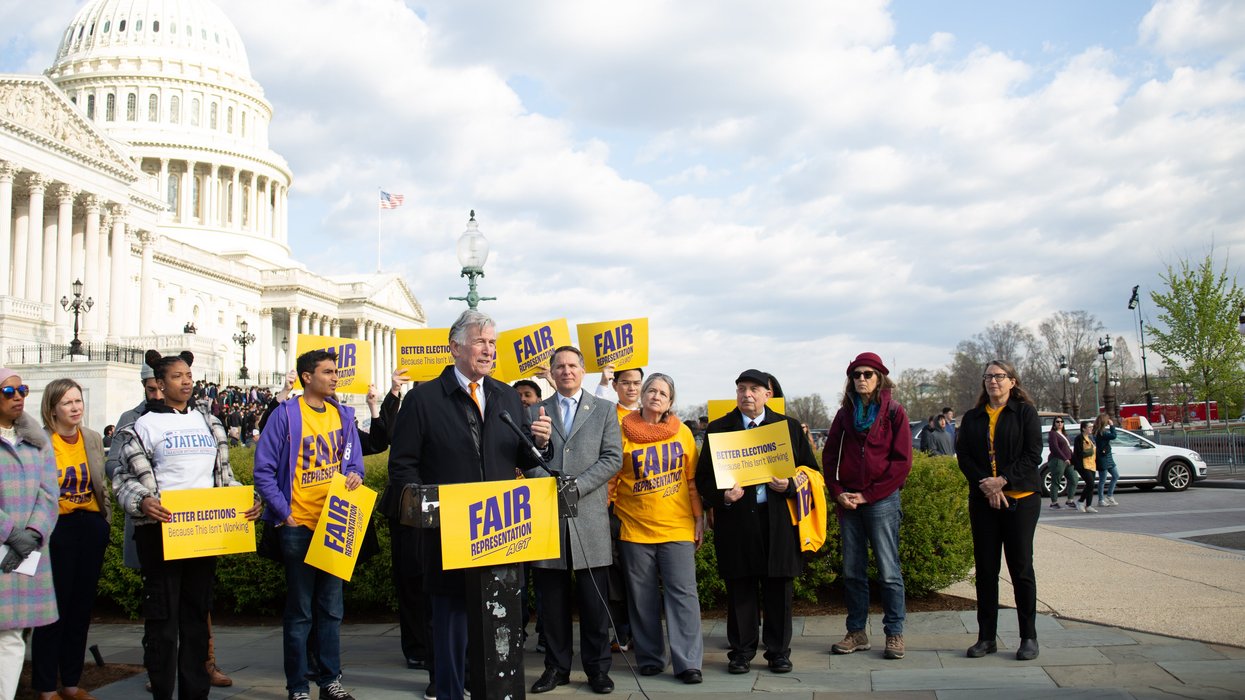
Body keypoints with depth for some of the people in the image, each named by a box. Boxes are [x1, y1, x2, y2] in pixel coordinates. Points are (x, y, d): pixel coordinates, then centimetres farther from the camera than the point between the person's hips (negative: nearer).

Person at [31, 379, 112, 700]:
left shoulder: (93, 439, 9)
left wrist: (105, 518, 11)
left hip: (91, 527, 5)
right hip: (57, 528, -5)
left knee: (82, 606, 10)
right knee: (54, 607, -1)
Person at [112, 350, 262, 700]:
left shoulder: (208, 421, 14)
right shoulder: (146, 424, 1)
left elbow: (224, 473, 18)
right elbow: (123, 477, -2)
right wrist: (142, 501, -22)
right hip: (161, 530, -4)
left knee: (197, 613, 10)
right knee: (163, 615, -1)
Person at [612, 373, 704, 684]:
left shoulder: (682, 432, 5)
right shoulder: (624, 432, 1)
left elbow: (692, 479, 9)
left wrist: (699, 518, 7)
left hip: (677, 528, 0)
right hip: (635, 528, 0)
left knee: (683, 593, -4)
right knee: (643, 597, 7)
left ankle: (688, 662, 0)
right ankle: (650, 658, 18)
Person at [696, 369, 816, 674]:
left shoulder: (789, 427, 9)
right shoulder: (717, 429, 7)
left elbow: (810, 468, 12)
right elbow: (703, 477, 6)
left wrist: (790, 485, -8)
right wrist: (722, 496, -13)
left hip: (778, 520, 1)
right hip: (735, 520, 0)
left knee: (778, 589, 5)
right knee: (740, 590, 4)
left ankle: (778, 651, 17)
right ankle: (741, 651, 16)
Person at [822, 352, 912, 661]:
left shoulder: (894, 412, 0)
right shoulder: (845, 413, 12)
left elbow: (902, 461, -5)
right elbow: (829, 456, 13)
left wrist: (867, 495, -9)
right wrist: (838, 493, -2)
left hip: (881, 499, -4)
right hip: (848, 502, 4)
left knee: (889, 571, -2)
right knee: (852, 571, 7)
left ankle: (894, 633, 6)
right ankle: (857, 632, 15)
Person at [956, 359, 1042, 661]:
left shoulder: (1025, 412, 2)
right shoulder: (972, 418, 12)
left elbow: (1033, 455, -6)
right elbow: (963, 456, 4)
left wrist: (1003, 480, -16)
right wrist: (986, 485, -11)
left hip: (1020, 499, -3)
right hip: (983, 500, 3)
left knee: (1021, 567, 0)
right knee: (985, 569, 5)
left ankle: (1029, 637, 9)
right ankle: (986, 637, 11)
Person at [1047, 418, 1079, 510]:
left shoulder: (1064, 434, 22)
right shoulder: (1053, 434, -5)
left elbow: (1068, 448, 24)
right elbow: (1055, 448, -16)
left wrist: (1072, 458, 9)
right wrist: (1065, 458, -20)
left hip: (1068, 461, 9)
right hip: (1058, 460, -9)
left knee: (1074, 479, 3)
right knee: (1055, 482, -5)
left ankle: (1070, 501, 10)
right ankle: (1054, 502, 0)